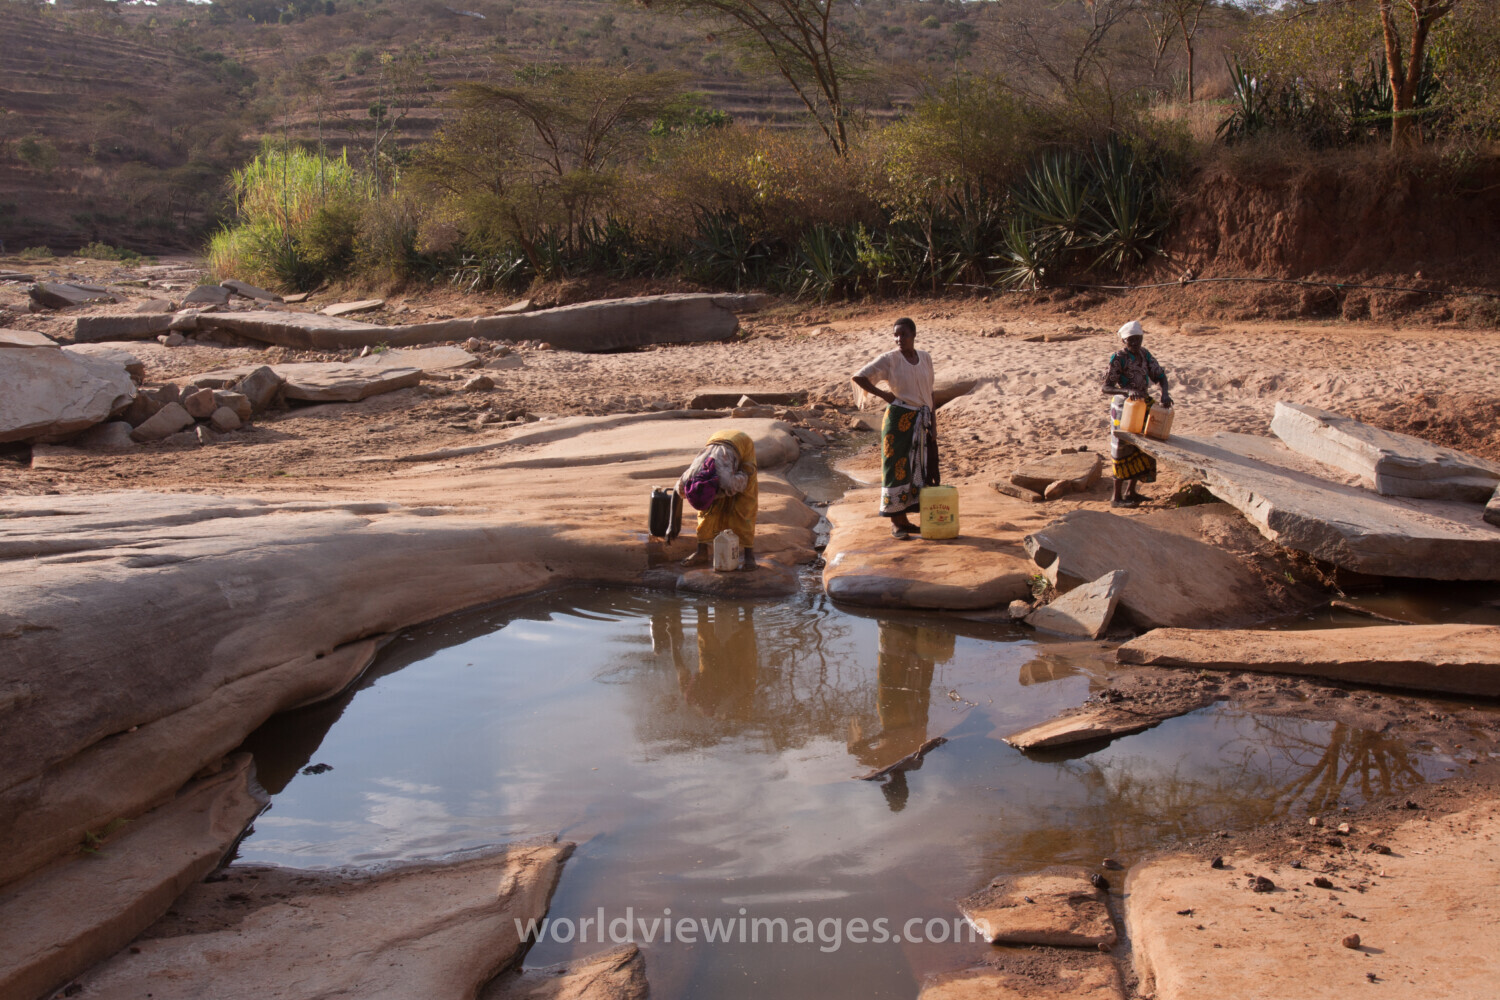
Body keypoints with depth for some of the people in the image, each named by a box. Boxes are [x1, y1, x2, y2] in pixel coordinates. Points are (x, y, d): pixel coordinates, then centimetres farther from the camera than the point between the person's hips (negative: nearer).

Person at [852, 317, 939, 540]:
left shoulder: (925, 358, 7)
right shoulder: (890, 359, -7)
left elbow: (928, 391, 13)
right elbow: (859, 376, -11)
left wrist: (932, 421, 9)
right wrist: (884, 395, -10)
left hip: (921, 421, 6)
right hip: (898, 419, -6)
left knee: (917, 469, 10)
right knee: (897, 469, -3)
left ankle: (904, 519, 20)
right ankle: (895, 523, 4)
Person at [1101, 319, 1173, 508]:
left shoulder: (1144, 354, 5)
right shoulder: (1118, 358, -14)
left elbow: (1159, 375, 5)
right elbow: (1106, 388, -20)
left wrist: (1165, 392, -15)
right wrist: (1128, 391, -36)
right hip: (1124, 407, -7)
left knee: (1141, 449, 12)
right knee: (1123, 450, -3)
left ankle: (1130, 491, 25)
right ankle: (1117, 498, 3)